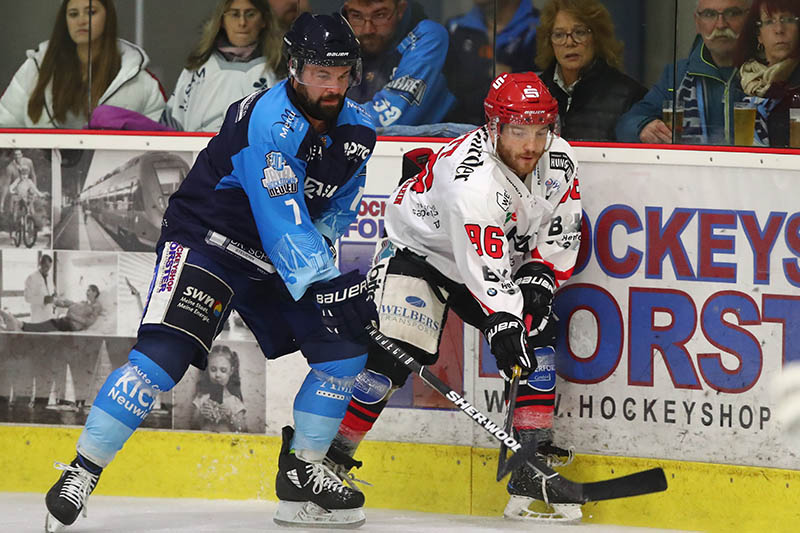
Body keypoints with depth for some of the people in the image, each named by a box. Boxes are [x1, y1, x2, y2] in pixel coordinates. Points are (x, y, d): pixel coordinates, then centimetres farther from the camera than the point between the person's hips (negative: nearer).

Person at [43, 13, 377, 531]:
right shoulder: (268, 121, -26)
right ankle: (81, 473, -16)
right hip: (204, 241, -8)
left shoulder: (357, 129, -1)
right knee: (165, 352, -23)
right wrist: (322, 282, -37)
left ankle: (302, 475, 12)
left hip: (275, 257, 8)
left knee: (345, 345, -2)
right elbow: (283, 225, -31)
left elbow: (339, 209, 12)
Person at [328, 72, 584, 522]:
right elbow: (483, 268, -39)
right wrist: (503, 325, -44)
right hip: (418, 248, -7)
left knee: (537, 331, -11)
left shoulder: (559, 161, -14)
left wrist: (540, 278, -14)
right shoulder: (472, 175, -36)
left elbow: (563, 233, 0)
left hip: (504, 255, 7)